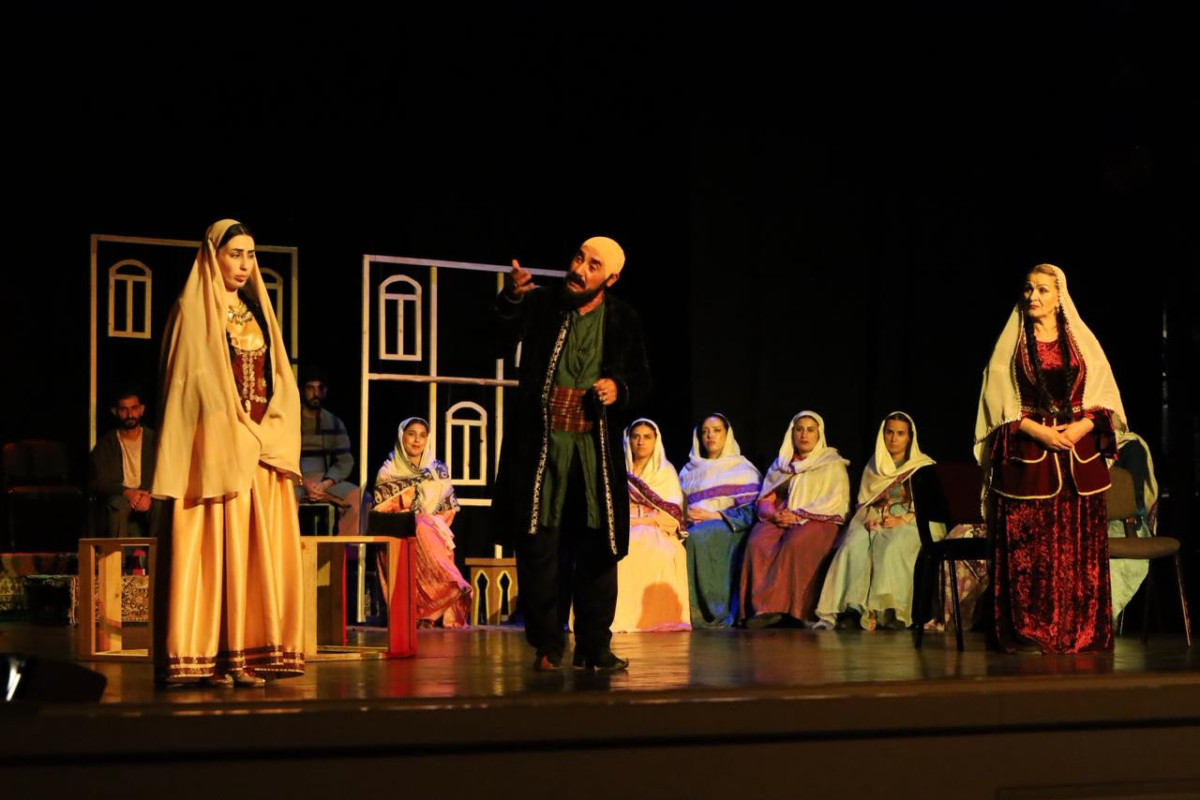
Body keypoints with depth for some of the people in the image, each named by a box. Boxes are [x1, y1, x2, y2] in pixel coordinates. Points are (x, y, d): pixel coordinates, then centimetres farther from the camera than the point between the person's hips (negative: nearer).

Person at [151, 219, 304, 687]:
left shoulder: (257, 312, 18)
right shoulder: (194, 311, 0)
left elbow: (280, 382, 15)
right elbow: (191, 383, -7)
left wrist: (269, 434, -1)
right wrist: (236, 437, -13)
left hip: (263, 450, 6)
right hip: (216, 448, -6)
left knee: (258, 550, 1)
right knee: (216, 548, -10)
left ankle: (246, 653, 2)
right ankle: (211, 657, -10)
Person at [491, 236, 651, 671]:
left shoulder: (623, 320, 5)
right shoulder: (541, 304, 1)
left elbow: (641, 380, 13)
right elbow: (502, 338, -14)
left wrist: (620, 388, -9)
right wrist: (511, 299, -32)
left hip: (596, 447, 1)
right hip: (540, 443, -1)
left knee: (598, 547, 3)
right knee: (537, 545, -2)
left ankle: (594, 646, 14)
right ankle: (547, 645, 8)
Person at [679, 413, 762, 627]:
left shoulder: (742, 469, 13)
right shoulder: (689, 471, 26)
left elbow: (751, 511, 0)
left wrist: (713, 516, -11)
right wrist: (687, 514, -8)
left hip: (728, 530, -3)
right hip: (696, 526, 3)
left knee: (698, 537, -38)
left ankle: (706, 612, -38)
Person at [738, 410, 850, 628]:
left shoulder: (833, 465, 13)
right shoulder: (781, 465, 24)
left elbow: (835, 503, -1)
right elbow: (765, 500, 16)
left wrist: (799, 515, -13)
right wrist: (775, 514, -8)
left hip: (819, 521, -3)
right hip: (780, 520, 3)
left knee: (795, 545, -38)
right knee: (757, 543, -31)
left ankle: (769, 605, -40)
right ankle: (764, 609, -39)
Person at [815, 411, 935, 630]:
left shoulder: (924, 467, 12)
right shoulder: (873, 467, 24)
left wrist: (902, 519, -14)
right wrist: (869, 518, -4)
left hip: (908, 524, -3)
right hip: (874, 522, 3)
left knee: (891, 548, -39)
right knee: (854, 546, -32)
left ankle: (885, 610, -45)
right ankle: (854, 607, -43)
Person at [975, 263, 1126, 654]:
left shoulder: (1082, 341, 11)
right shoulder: (1012, 342, 7)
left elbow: (1102, 394, 7)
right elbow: (1000, 400, -1)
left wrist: (1083, 425, -11)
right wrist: (1037, 430, -13)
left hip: (1080, 453, 2)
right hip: (1026, 456, -2)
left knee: (1080, 549, 0)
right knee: (1027, 549, -5)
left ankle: (1080, 633, 5)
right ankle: (1028, 633, -2)